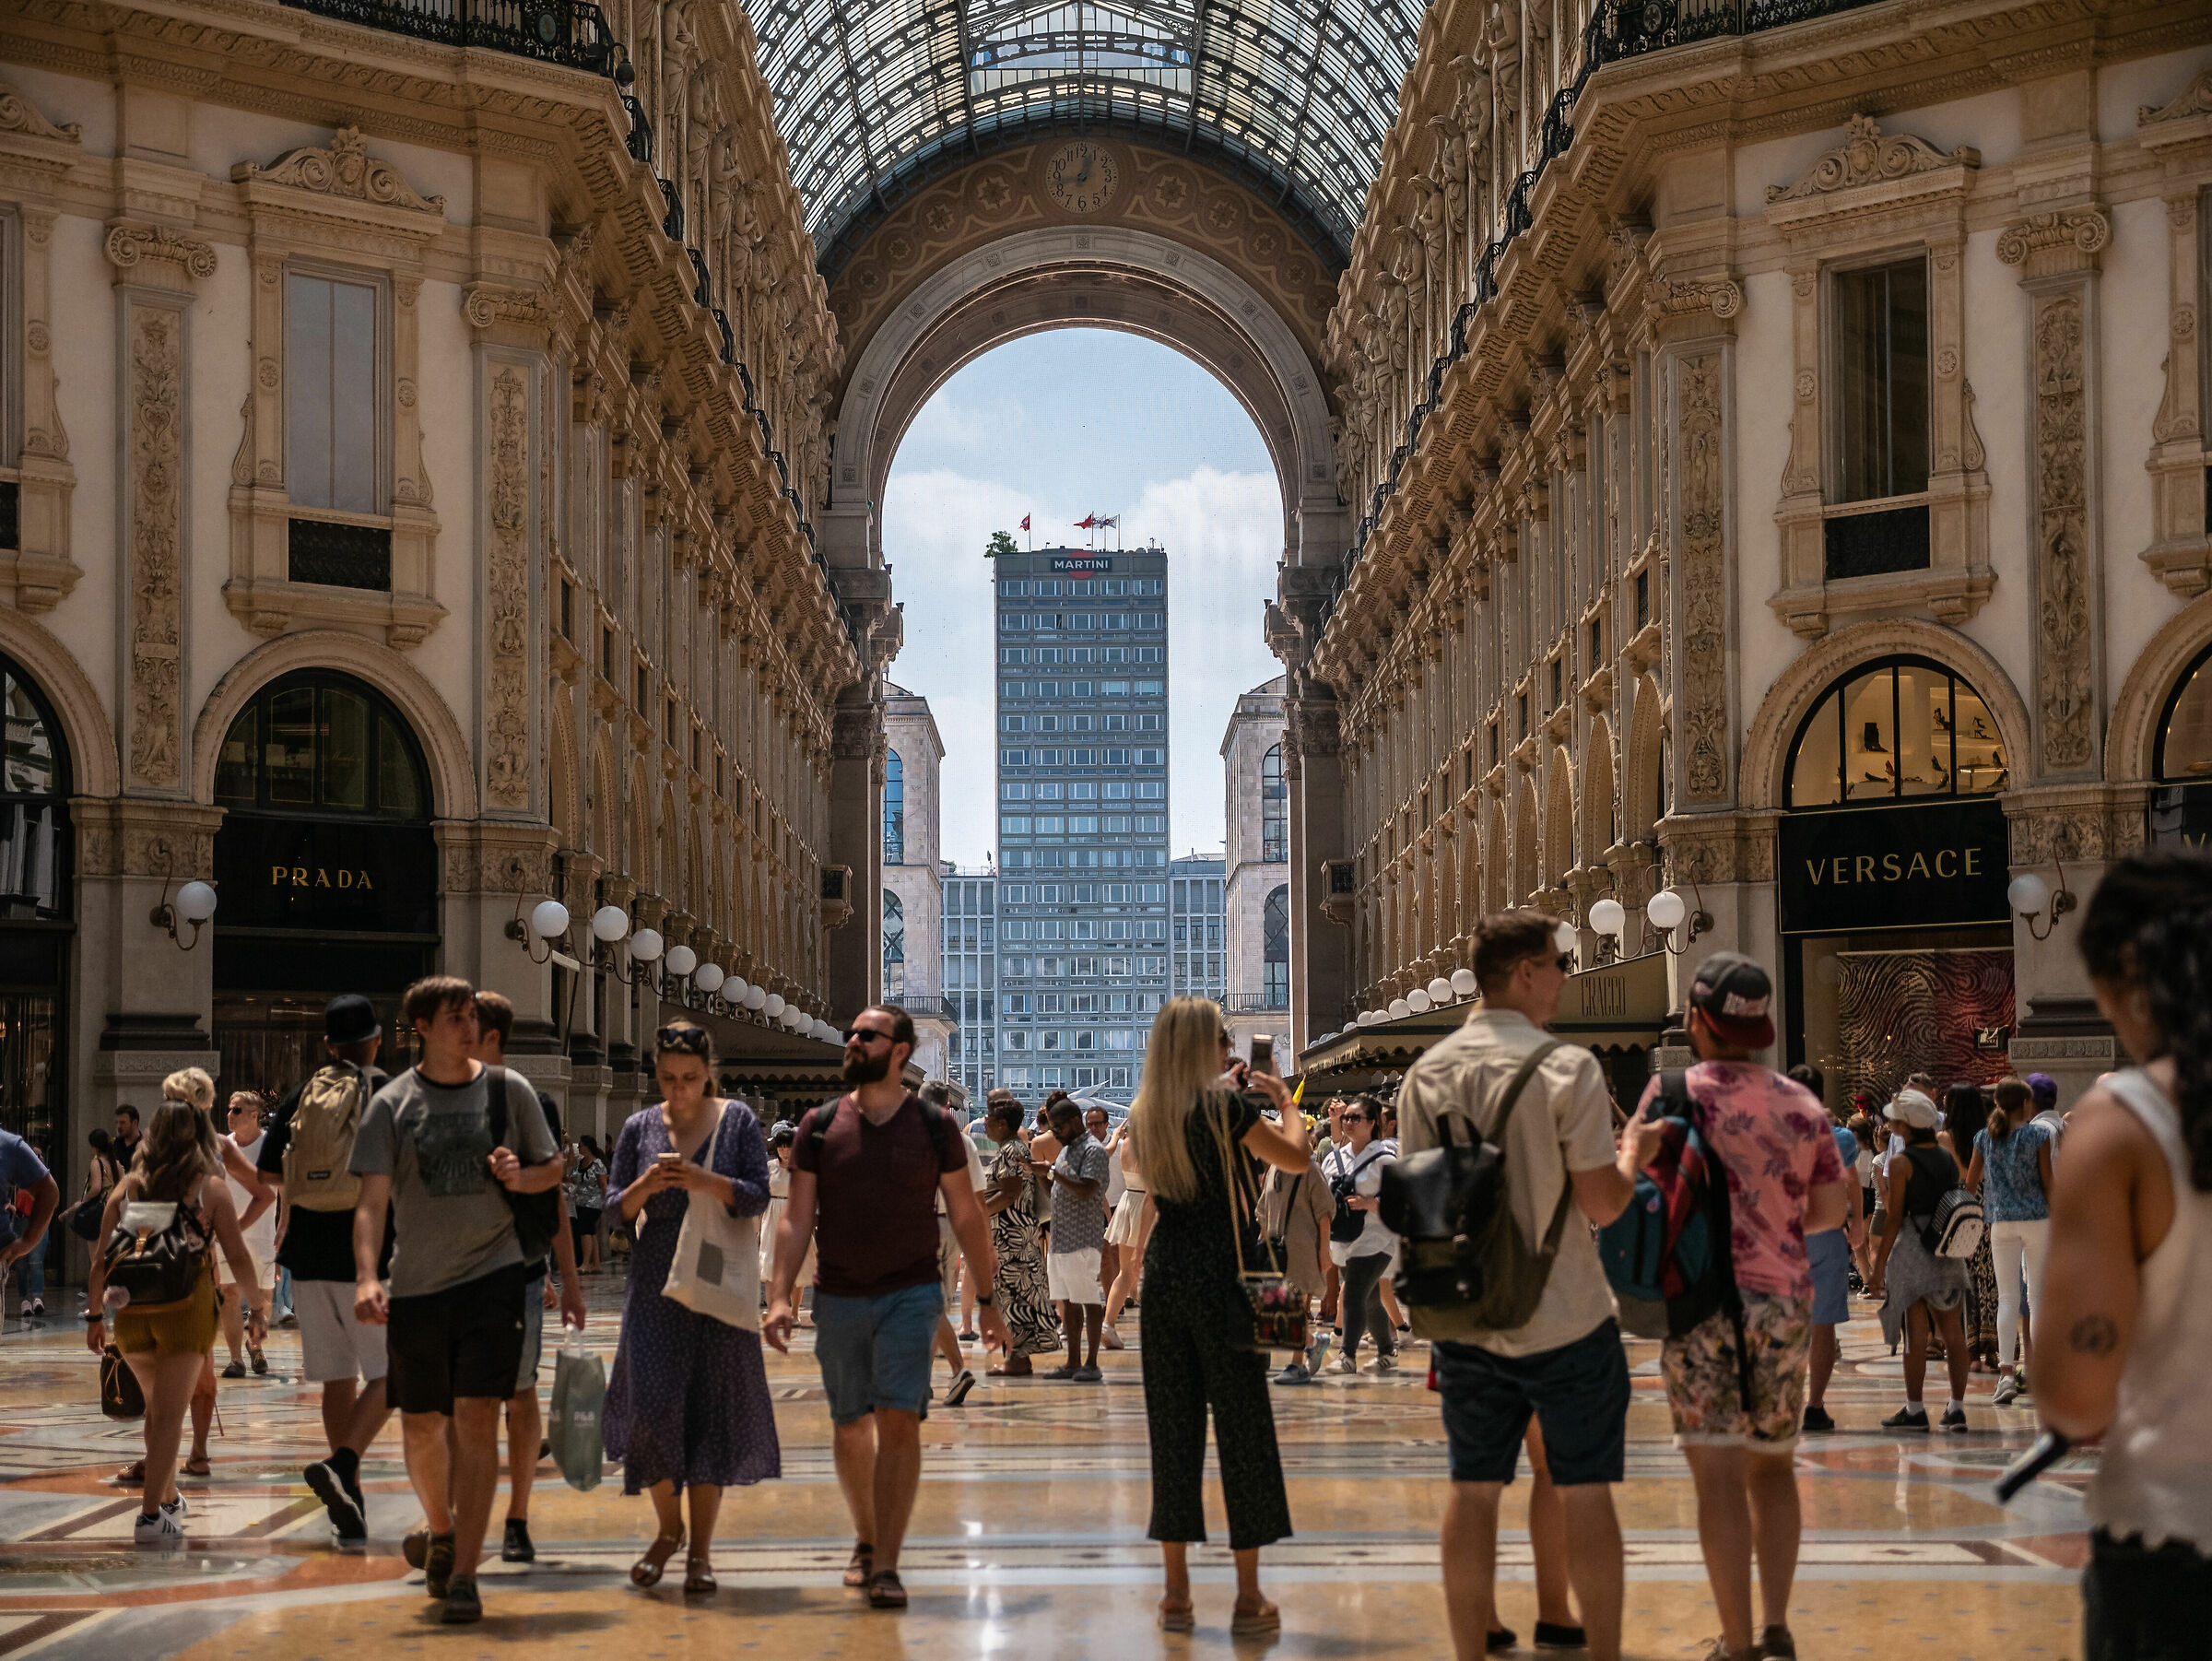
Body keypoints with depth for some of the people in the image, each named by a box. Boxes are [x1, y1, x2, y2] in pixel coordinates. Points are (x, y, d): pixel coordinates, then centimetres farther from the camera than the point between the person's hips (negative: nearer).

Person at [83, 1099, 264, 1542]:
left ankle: (168, 1497, 35)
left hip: (131, 1311, 3)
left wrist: (94, 1314, 13)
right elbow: (238, 1257, -2)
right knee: (170, 1414, 0)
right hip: (187, 1310, -3)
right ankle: (151, 1514, -8)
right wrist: (257, 1309, 9)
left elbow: (101, 1260, 4)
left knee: (158, 1408, 21)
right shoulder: (210, 1187, -3)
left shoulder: (128, 1186, 4)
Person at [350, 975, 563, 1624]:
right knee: (421, 1425, 11)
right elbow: (372, 1199, -6)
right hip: (417, 1281, 1)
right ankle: (440, 1530, 39)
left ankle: (463, 1574, -7)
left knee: (477, 1418, -10)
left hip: (493, 1272, -1)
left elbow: (553, 1167, 15)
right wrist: (365, 1277, -20)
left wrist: (520, 1176, -8)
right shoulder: (392, 1103, 0)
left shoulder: (509, 1090, 4)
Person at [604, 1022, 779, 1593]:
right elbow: (616, 1210, 6)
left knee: (712, 1409, -2)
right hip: (655, 1285, 1)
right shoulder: (639, 1127, 6)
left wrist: (706, 1181, -20)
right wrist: (644, 1186, -15)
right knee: (652, 1405, -6)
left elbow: (759, 1197, -4)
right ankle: (668, 1528, 17)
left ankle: (701, 1549, 6)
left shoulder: (738, 1120, 2)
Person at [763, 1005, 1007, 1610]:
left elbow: (966, 1215, 6)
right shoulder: (820, 1125, 2)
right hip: (838, 1298, 2)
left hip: (911, 1294, -2)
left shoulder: (934, 1126, -1)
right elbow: (797, 1219, 1)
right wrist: (780, 1296, -9)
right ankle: (866, 1539, 34)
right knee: (850, 1426, 13)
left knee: (899, 1422, -13)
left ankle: (886, 1567, -13)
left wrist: (986, 1298, 7)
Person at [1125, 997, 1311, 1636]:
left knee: (1172, 1428, 9)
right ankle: (1248, 1598, 3)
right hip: (1222, 1278, -5)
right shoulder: (1226, 1107, -10)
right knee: (1242, 1428, 1)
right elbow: (1297, 1156, -2)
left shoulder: (1144, 1115, 8)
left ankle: (1176, 1593, 12)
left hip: (1163, 1276, 5)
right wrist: (1282, 1100, 13)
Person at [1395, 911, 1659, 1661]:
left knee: (1473, 1489, 10)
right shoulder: (1567, 1067, -13)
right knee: (1585, 1491, 6)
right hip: (1565, 1318, -4)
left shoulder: (1427, 1072, 1)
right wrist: (1634, 1154, 6)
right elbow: (1602, 1203, -13)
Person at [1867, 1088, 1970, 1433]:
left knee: (1916, 1335, -1)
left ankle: (1914, 1410, 2)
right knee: (1953, 1334, 8)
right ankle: (1957, 1407, 10)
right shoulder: (1949, 1158, 9)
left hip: (1912, 1248, -5)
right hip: (1950, 1250, 5)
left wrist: (1879, 1265, -6)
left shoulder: (1901, 1161, -8)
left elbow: (1895, 1218, -9)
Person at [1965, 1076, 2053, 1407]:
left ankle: (2006, 1372, -10)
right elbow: (2047, 1181, -4)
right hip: (2036, 1217, -2)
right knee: (2038, 1294, 8)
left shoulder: (1985, 1137, 5)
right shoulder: (2039, 1133, -3)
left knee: (2007, 1297, 2)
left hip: (2000, 1221, 2)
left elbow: (1970, 1182, 8)